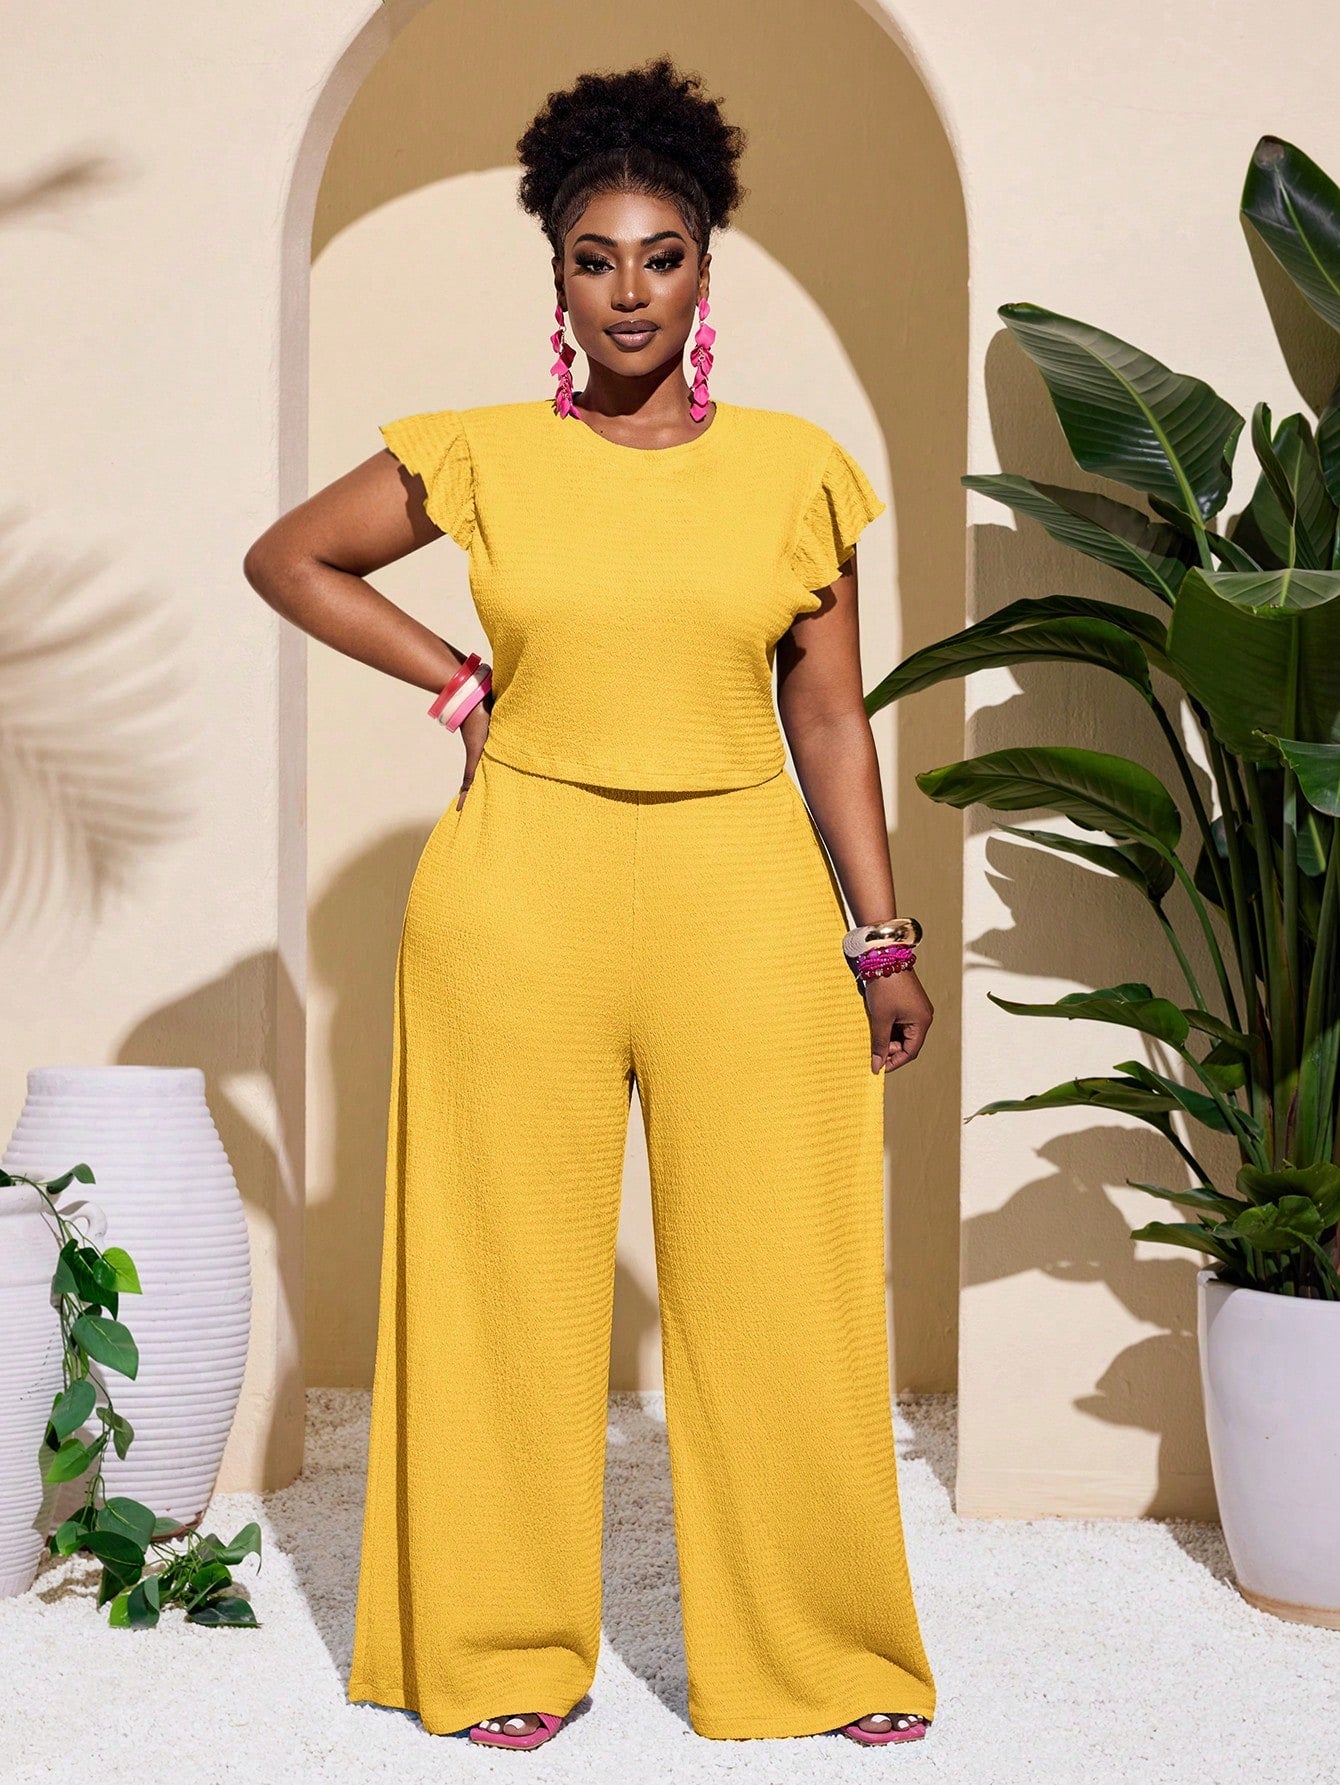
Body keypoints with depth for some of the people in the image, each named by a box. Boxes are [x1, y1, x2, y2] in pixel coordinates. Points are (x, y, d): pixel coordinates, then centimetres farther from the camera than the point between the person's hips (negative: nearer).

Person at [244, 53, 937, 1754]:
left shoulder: (794, 468, 5)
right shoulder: (481, 459, 3)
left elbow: (830, 720, 8)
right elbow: (286, 557, 15)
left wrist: (881, 940, 6)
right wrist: (458, 684, 6)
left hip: (745, 905, 1)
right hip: (519, 896, 0)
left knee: (777, 1277, 3)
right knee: (514, 1269, 6)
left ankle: (822, 1650, 18)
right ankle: (506, 1649, 21)